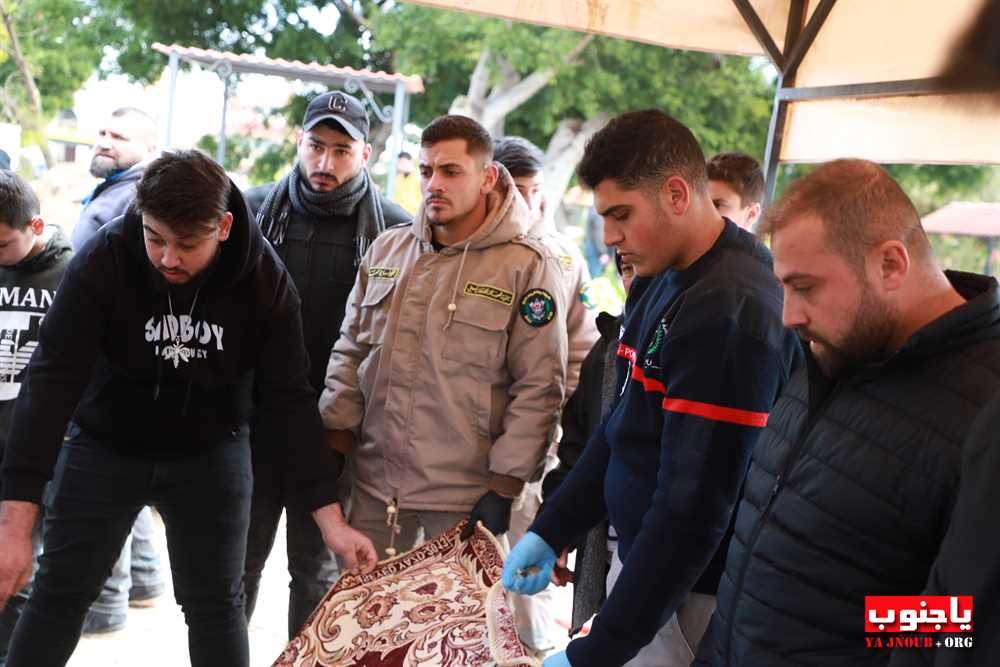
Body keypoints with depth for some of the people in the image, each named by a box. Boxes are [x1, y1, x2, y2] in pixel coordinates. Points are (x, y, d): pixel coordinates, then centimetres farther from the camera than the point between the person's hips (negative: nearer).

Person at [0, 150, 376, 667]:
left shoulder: (264, 278, -20)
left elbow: (289, 397, -15)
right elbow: (52, 382, -26)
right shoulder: (103, 260, -23)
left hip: (210, 455, 0)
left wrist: (330, 516, -18)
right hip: (105, 447, 0)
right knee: (59, 596, 6)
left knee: (215, 605, 5)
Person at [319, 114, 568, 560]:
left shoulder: (528, 265, -7)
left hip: (466, 494, -4)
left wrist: (504, 487, -11)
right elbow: (350, 351, 15)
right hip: (375, 479, 5)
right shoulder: (388, 248, 9)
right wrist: (337, 434, 7)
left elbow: (539, 387, -9)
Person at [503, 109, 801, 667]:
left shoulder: (734, 310, -24)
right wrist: (550, 532, 7)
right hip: (643, 558, 8)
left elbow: (693, 508, -26)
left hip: (691, 593, -8)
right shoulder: (659, 283, 6)